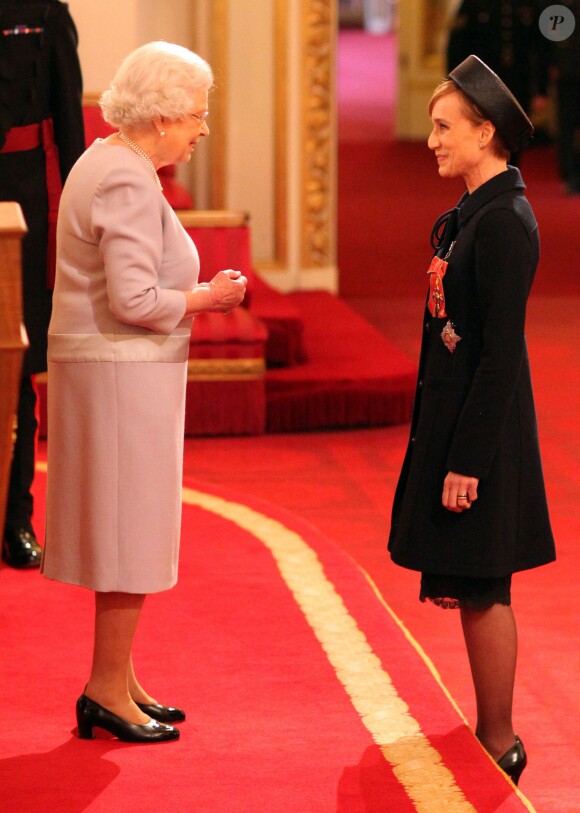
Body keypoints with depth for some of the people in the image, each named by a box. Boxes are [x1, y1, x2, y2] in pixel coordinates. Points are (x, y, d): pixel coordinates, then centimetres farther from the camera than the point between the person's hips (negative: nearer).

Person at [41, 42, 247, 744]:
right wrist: (207, 298, -11)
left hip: (103, 365, 10)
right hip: (122, 370, -10)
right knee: (128, 528, -4)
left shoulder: (103, 163, 14)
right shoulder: (128, 184, -18)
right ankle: (107, 691, 2)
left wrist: (195, 293, 11)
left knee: (123, 529, 15)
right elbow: (133, 300, -24)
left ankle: (118, 681, 22)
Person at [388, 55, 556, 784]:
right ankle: (490, 736, 25)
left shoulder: (504, 224, -18)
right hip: (452, 417, 10)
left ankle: (499, 747, 7)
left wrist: (468, 461, -21)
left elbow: (501, 353, -21)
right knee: (472, 591, 15)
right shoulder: (470, 216, 11)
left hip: (481, 428, -10)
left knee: (480, 591, -2)